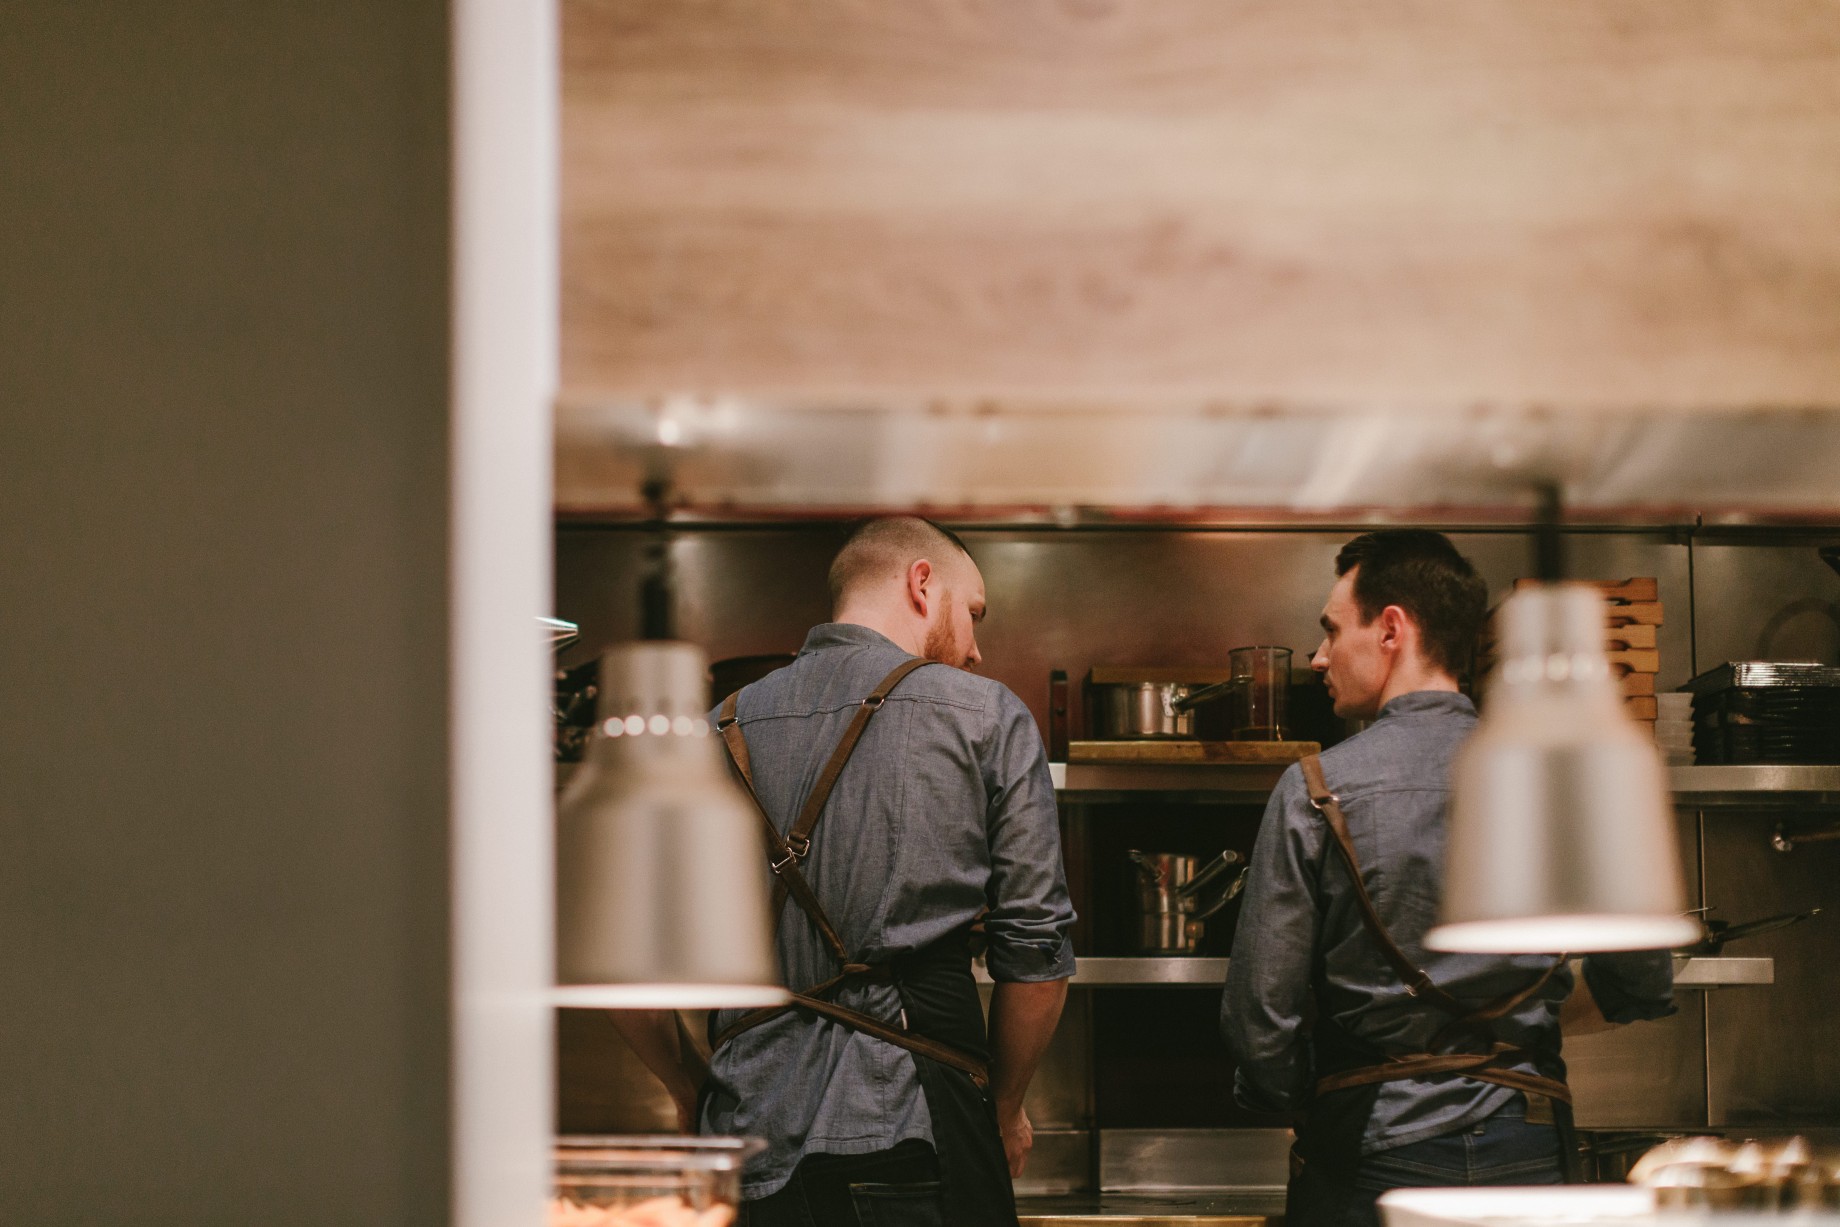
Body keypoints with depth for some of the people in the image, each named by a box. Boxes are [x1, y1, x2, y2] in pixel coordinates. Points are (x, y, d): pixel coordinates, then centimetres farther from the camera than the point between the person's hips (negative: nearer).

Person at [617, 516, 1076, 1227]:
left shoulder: (718, 734, 10)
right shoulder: (987, 719, 1)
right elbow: (1036, 951, -1)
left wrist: (689, 1095, 22)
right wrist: (1005, 1111, 14)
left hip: (750, 1131, 4)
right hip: (911, 1133, -3)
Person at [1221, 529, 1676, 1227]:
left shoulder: (1316, 790, -8)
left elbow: (1260, 1017, -10)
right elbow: (1643, 984, 4)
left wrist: (1306, 1112, 8)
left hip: (1372, 1166, -3)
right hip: (1526, 1155, 3)